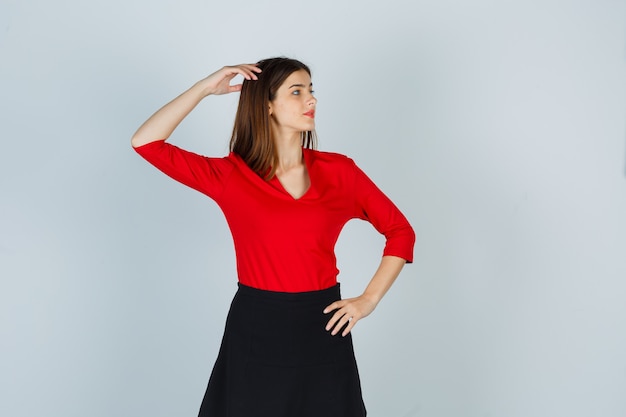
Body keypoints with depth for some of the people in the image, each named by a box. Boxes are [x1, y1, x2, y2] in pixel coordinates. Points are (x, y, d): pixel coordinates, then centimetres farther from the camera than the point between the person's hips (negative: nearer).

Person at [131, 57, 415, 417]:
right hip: (254, 331, -1)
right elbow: (145, 143, -8)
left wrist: (368, 300, -2)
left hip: (322, 331, 1)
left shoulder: (339, 171, 0)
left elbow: (401, 231, 7)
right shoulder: (231, 176, -3)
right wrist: (206, 87, -7)